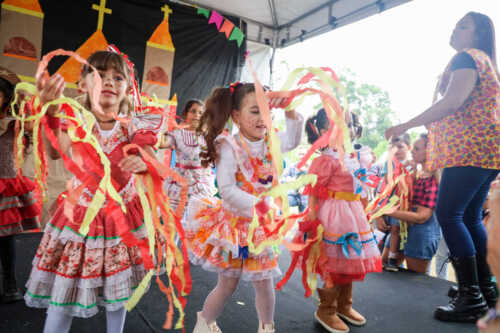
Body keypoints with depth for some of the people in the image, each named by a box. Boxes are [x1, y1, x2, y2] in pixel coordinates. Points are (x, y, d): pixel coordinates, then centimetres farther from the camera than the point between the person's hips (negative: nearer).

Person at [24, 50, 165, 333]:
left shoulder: (133, 128, -7)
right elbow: (56, 152, -28)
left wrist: (143, 163, -36)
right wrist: (50, 112, -45)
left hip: (122, 217, 1)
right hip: (81, 216, 0)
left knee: (119, 290, 15)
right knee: (63, 293, 8)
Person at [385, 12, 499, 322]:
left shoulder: (467, 57, -3)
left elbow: (453, 102, -18)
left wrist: (407, 125, -16)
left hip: (470, 148, -10)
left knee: (448, 215, -12)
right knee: (470, 218, 11)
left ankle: (471, 297, -8)